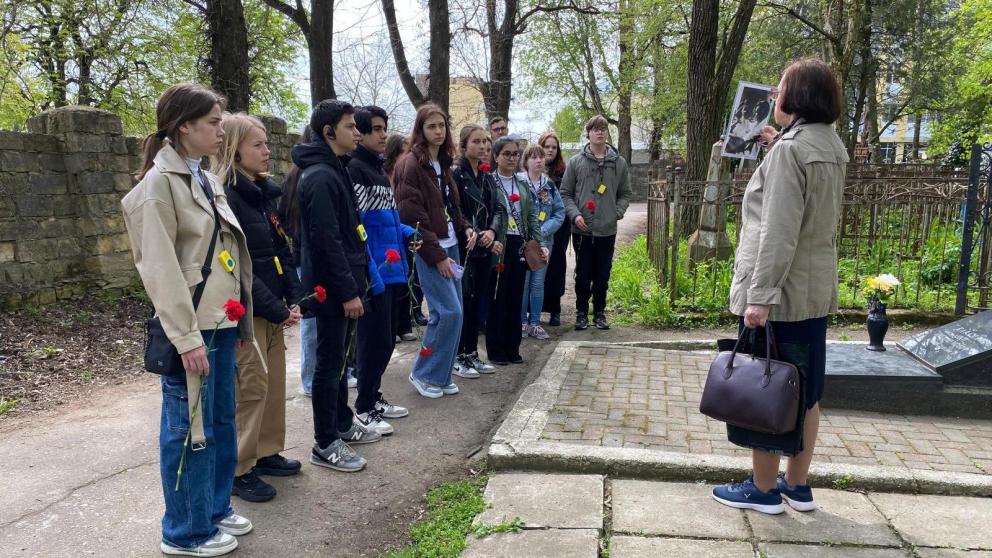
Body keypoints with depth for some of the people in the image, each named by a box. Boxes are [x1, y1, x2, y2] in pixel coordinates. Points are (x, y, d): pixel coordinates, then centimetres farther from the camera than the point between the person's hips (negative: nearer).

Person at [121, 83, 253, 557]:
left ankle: (216, 509, 32)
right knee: (189, 428, 3)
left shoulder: (205, 180, 14)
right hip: (193, 327, -8)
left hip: (221, 322, 8)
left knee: (221, 421, 16)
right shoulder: (159, 183, -12)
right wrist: (186, 336, -21)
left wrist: (237, 320, 17)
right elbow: (160, 267, -17)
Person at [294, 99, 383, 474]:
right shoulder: (321, 178, -18)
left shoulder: (334, 170, 15)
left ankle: (343, 424, 33)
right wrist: (348, 291, -21)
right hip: (332, 288, -10)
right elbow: (326, 241, -23)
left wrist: (357, 279, 17)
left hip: (343, 283, 10)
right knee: (330, 363, -1)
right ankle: (325, 445, 11)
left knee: (339, 358, 19)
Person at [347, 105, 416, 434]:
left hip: (392, 270, 9)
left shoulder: (378, 169, 18)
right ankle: (364, 409, 10)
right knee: (375, 339, -2)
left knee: (387, 339, 16)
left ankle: (373, 396, 30)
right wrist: (370, 273, -23)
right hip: (374, 272, -9)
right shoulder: (353, 169, -11)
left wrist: (408, 234, 7)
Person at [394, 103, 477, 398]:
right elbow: (413, 216, -16)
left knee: (451, 311, 9)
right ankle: (424, 373, 6)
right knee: (450, 312, -11)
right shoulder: (411, 165, -11)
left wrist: (465, 227, 3)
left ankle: (441, 375, 20)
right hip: (429, 251, -8)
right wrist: (437, 256, -16)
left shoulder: (443, 163, 15)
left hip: (449, 244, 8)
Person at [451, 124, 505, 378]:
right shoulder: (455, 174, -9)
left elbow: (498, 209, 7)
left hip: (486, 249, 7)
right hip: (463, 248, -7)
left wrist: (492, 231, -12)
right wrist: (480, 239, -14)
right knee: (463, 302, -2)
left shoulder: (487, 175, 13)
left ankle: (472, 354, 21)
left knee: (477, 302, 12)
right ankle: (457, 357, 9)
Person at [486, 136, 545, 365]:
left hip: (520, 246, 5)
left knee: (515, 298, 10)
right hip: (498, 245, -5)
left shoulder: (523, 185, 15)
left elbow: (532, 216, 13)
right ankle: (495, 350, 11)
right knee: (497, 298, 1)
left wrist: (540, 243, 4)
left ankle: (512, 348, 20)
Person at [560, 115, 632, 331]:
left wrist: (618, 212, -5)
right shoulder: (575, 162, 1)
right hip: (582, 230, -2)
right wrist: (575, 214, -12)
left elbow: (625, 194, 12)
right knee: (583, 275, 6)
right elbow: (565, 193, 2)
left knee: (603, 275, 10)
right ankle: (582, 313, 20)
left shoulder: (619, 163, 7)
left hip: (608, 230, 2)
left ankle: (599, 312, 24)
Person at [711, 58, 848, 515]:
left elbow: (778, 232, -22)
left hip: (781, 290, -9)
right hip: (815, 288, 9)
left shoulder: (790, 148, -17)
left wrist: (761, 295, -23)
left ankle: (763, 489, 14)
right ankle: (797, 485, 25)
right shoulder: (833, 148, 11)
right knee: (804, 390, 14)